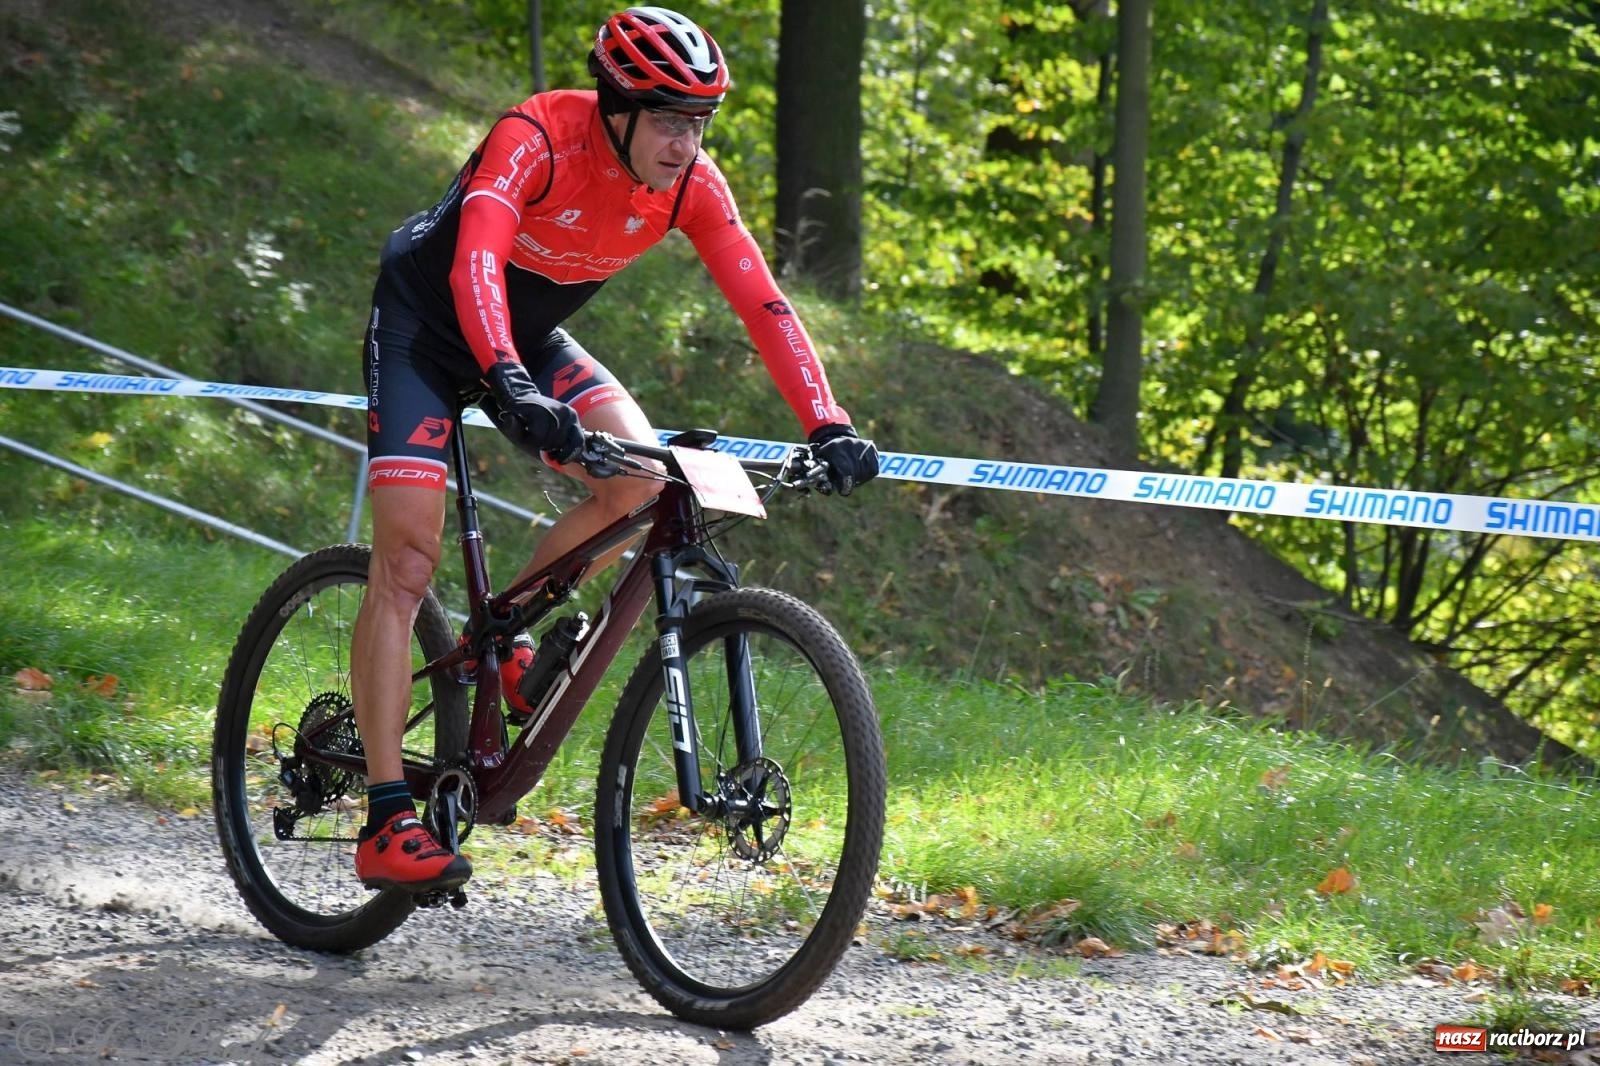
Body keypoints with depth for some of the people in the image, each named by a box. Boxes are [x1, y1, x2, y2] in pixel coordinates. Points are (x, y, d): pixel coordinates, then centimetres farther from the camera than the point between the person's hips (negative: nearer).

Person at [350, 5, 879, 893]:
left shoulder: (691, 185, -16)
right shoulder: (535, 140, -32)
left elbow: (761, 303, -20)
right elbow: (475, 262, -46)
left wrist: (826, 426, -32)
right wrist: (511, 385, -62)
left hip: (528, 336, 6)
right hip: (426, 323, -6)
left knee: (640, 477, -18)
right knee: (408, 559, -16)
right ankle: (386, 825, -18)